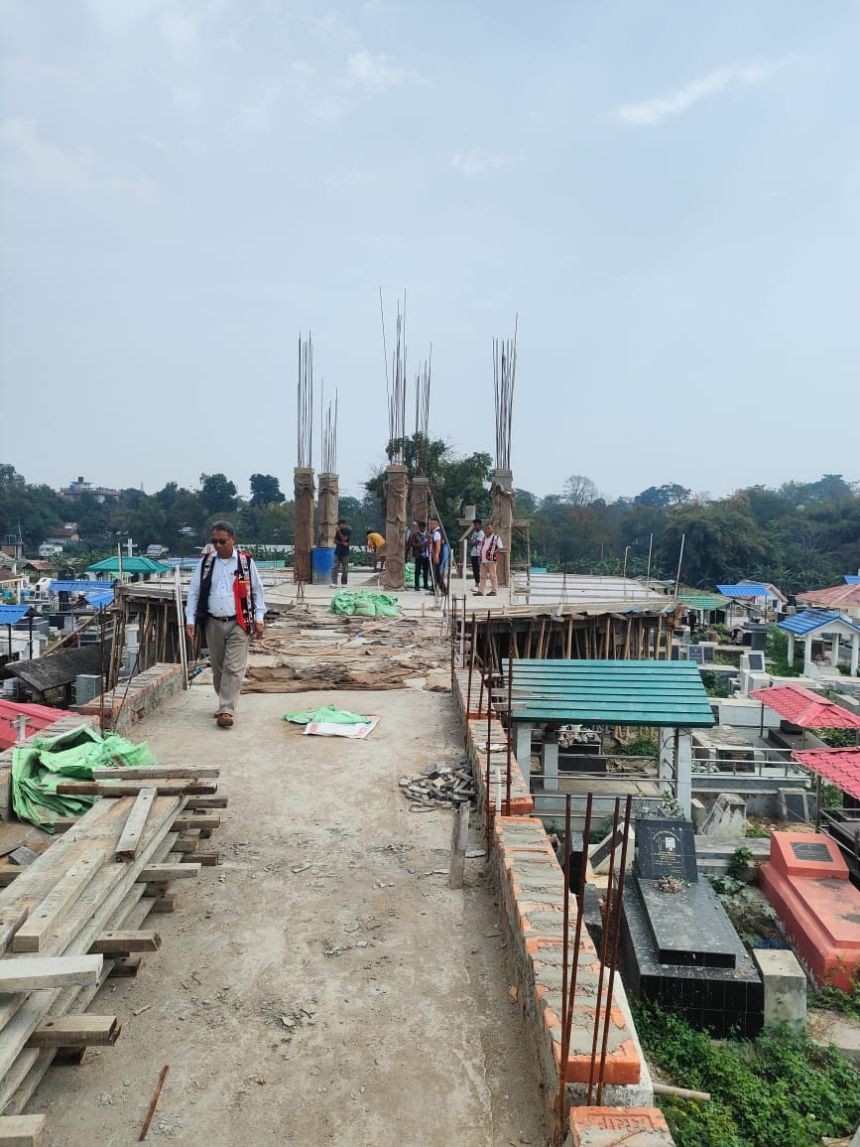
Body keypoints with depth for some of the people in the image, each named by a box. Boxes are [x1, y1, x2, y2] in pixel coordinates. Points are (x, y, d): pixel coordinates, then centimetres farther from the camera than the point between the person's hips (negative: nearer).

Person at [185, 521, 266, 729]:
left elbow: (257, 590, 6)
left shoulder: (246, 561, -1)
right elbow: (194, 591, 7)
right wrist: (190, 619, 0)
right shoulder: (206, 561, 4)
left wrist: (258, 618, 0)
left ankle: (226, 711, -6)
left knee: (234, 668, -8)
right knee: (217, 668, 12)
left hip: (239, 624, -3)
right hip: (213, 623, 3)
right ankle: (225, 703, 29)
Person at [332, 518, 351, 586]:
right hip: (337, 552, 3)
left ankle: (343, 583, 13)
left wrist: (339, 531, -18)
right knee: (335, 567, -8)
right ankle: (334, 582, -12)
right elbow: (335, 540, 6)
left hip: (345, 553, -3)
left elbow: (344, 539, -16)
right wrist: (342, 543, -10)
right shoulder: (338, 530, 8)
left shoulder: (348, 531, -5)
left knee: (345, 569, 3)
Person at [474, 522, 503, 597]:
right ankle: (480, 591, 10)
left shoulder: (496, 537, -2)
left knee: (493, 575, -3)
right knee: (483, 576, 8)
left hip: (491, 559, -7)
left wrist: (493, 552, -18)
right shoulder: (484, 538, 19)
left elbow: (500, 547, -8)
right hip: (483, 560, 7)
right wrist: (480, 558, 12)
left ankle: (494, 590, 2)